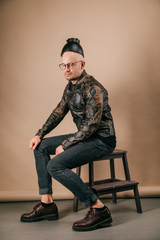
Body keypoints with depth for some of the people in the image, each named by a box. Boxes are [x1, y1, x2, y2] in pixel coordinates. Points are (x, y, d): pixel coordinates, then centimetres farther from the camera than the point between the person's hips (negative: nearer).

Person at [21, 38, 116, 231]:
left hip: (102, 140, -10)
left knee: (55, 166, -25)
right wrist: (39, 134, 9)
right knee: (40, 147, 9)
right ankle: (47, 204, 8)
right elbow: (59, 112, 18)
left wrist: (65, 145, -19)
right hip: (85, 136, 10)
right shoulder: (71, 87, 10)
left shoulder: (93, 88, -19)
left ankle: (99, 210, -19)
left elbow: (92, 124, -24)